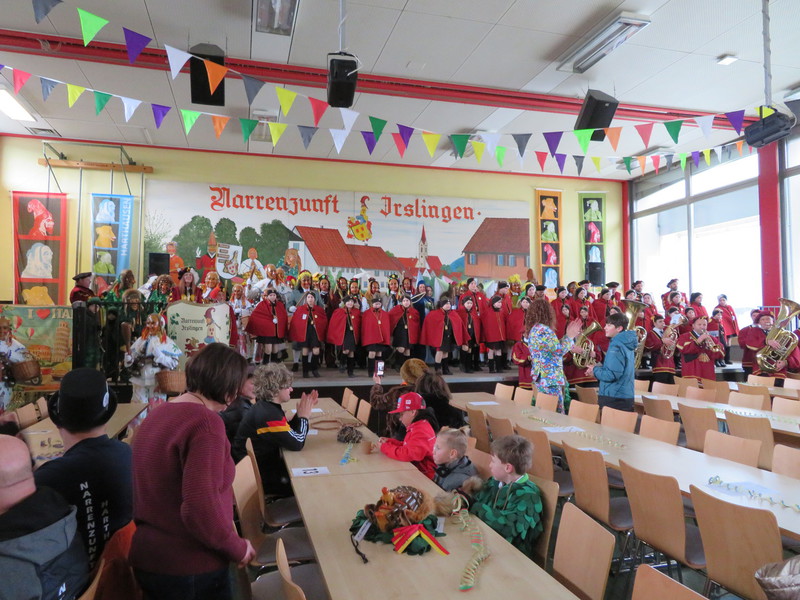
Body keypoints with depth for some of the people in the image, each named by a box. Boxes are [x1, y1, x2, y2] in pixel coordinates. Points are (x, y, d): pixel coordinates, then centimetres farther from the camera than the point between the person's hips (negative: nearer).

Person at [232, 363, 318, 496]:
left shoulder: (267, 406, 2)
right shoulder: (268, 415, -29)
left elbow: (288, 432, 8)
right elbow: (297, 443, -26)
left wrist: (300, 414, -5)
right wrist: (304, 417, -12)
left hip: (263, 463, 9)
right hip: (257, 476, -9)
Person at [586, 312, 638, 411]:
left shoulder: (616, 346, -17)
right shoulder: (626, 342, 11)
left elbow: (612, 375, -23)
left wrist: (595, 370, -7)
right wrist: (599, 367, 9)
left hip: (613, 398, -9)